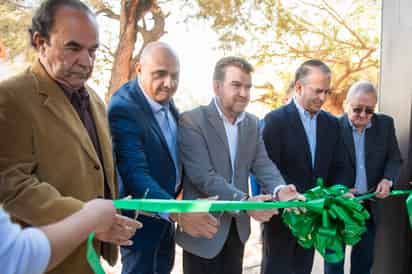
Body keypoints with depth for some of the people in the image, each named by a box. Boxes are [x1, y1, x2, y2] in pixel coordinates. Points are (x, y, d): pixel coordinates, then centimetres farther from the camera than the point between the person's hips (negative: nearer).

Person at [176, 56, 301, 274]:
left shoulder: (253, 123, 5)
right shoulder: (191, 121, -15)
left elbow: (262, 164, -2)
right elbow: (203, 176, -24)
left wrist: (279, 189, -23)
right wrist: (244, 201, -33)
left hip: (237, 226, 6)